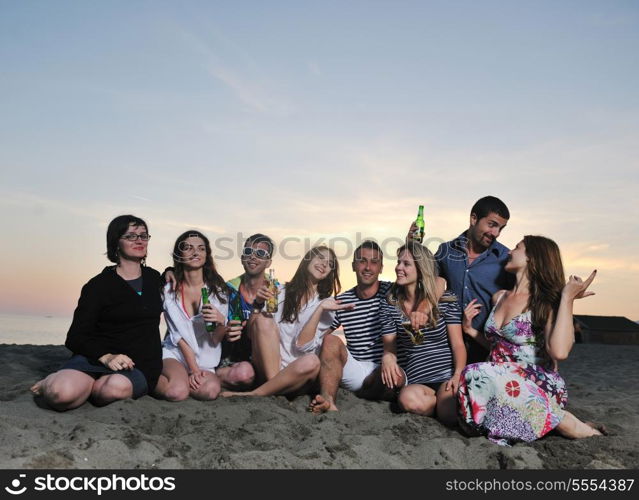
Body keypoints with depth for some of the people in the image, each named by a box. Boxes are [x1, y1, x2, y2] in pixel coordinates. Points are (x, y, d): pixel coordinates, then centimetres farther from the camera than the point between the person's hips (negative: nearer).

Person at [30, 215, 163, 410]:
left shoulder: (154, 279, 13)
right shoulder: (99, 285, -1)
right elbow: (76, 338, -5)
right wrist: (106, 357, -22)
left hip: (141, 367, 2)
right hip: (97, 358, -2)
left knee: (115, 387, -35)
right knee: (62, 394, -33)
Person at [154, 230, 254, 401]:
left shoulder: (218, 289, 0)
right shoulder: (169, 290, -1)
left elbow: (215, 340, -2)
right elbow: (178, 335, -3)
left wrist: (221, 322, -24)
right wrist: (193, 368, -12)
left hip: (207, 359, 3)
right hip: (176, 354, -3)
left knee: (245, 373, -28)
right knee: (178, 391, -35)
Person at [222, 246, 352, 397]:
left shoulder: (326, 304, 4)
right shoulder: (281, 292, 7)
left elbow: (302, 345, -10)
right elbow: (252, 333, 3)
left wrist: (320, 308, -18)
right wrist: (259, 304, -12)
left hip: (296, 374, -1)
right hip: (267, 367, 1)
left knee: (311, 362, -34)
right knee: (263, 319, -21)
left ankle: (252, 395, -20)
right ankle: (273, 384, -23)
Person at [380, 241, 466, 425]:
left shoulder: (445, 300, 0)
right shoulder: (390, 306, 4)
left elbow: (457, 344, -1)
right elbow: (389, 348, 3)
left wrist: (458, 375, -19)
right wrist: (387, 357, -23)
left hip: (446, 374, -1)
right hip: (414, 380, 1)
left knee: (450, 415, -33)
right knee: (408, 399, -36)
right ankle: (441, 399, -4)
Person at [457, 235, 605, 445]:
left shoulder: (546, 302, -5)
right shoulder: (499, 297, 15)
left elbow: (559, 351, -25)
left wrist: (567, 299, -19)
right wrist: (470, 330, 16)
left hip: (538, 389, -6)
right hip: (499, 384, 6)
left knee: (483, 376, -36)